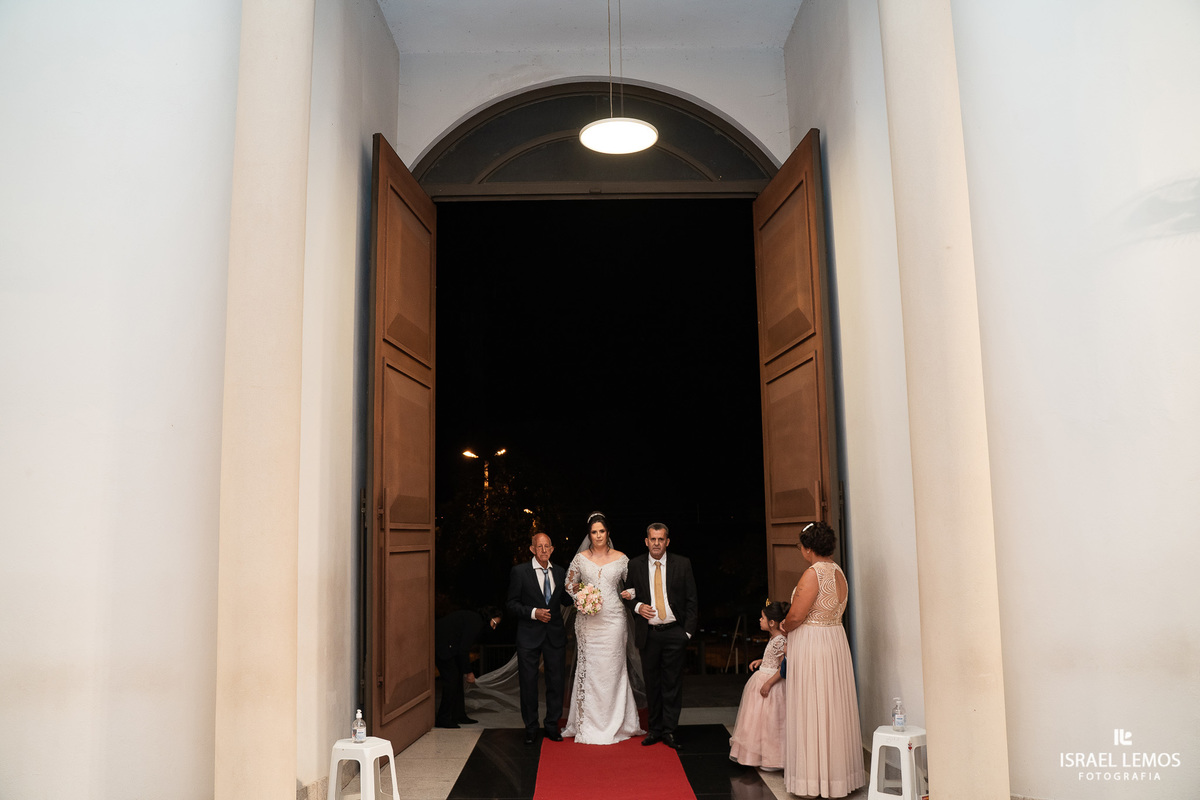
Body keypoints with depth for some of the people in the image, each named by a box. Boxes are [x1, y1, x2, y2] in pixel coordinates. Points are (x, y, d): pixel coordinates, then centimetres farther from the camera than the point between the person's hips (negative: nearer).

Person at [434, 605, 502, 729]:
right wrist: (468, 672, -8)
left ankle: (458, 716, 17)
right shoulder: (475, 621, -16)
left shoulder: (474, 618, 14)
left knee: (457, 677, 12)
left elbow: (463, 648, 18)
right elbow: (463, 649, -17)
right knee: (452, 678, -8)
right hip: (441, 644, -11)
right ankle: (443, 719, -2)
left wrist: (467, 671, 18)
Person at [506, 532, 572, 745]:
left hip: (555, 634, 3)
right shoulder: (520, 571, -5)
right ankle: (530, 728, 20)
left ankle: (552, 725, 23)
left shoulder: (560, 572, 6)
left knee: (556, 681, 8)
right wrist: (533, 612, -17)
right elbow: (512, 603, -5)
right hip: (529, 635, -3)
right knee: (528, 682, 5)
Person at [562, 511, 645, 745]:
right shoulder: (580, 558, 5)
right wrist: (580, 596, -3)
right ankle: (589, 724, 10)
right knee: (588, 668, 1)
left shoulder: (621, 559, 3)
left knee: (612, 669, 1)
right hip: (588, 620, 1)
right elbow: (569, 583, 15)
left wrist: (630, 594, -10)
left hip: (613, 619, -1)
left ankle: (614, 723, 12)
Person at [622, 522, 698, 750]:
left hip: (674, 632, -1)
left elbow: (691, 600, 3)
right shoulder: (635, 565, 3)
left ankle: (669, 731, 12)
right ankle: (655, 729, 21)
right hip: (648, 634, 1)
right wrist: (637, 606, -9)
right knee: (652, 684, 9)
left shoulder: (682, 564, 1)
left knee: (673, 684, 2)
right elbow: (627, 594, 12)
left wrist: (688, 631, -4)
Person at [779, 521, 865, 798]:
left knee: (812, 710, 1)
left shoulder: (814, 573, -18)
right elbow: (832, 612, 12)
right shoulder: (838, 572, 8)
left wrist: (784, 627, 1)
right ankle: (838, 774, 24)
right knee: (833, 708, 15)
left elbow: (796, 616, -21)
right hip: (836, 640, 9)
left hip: (811, 644, -9)